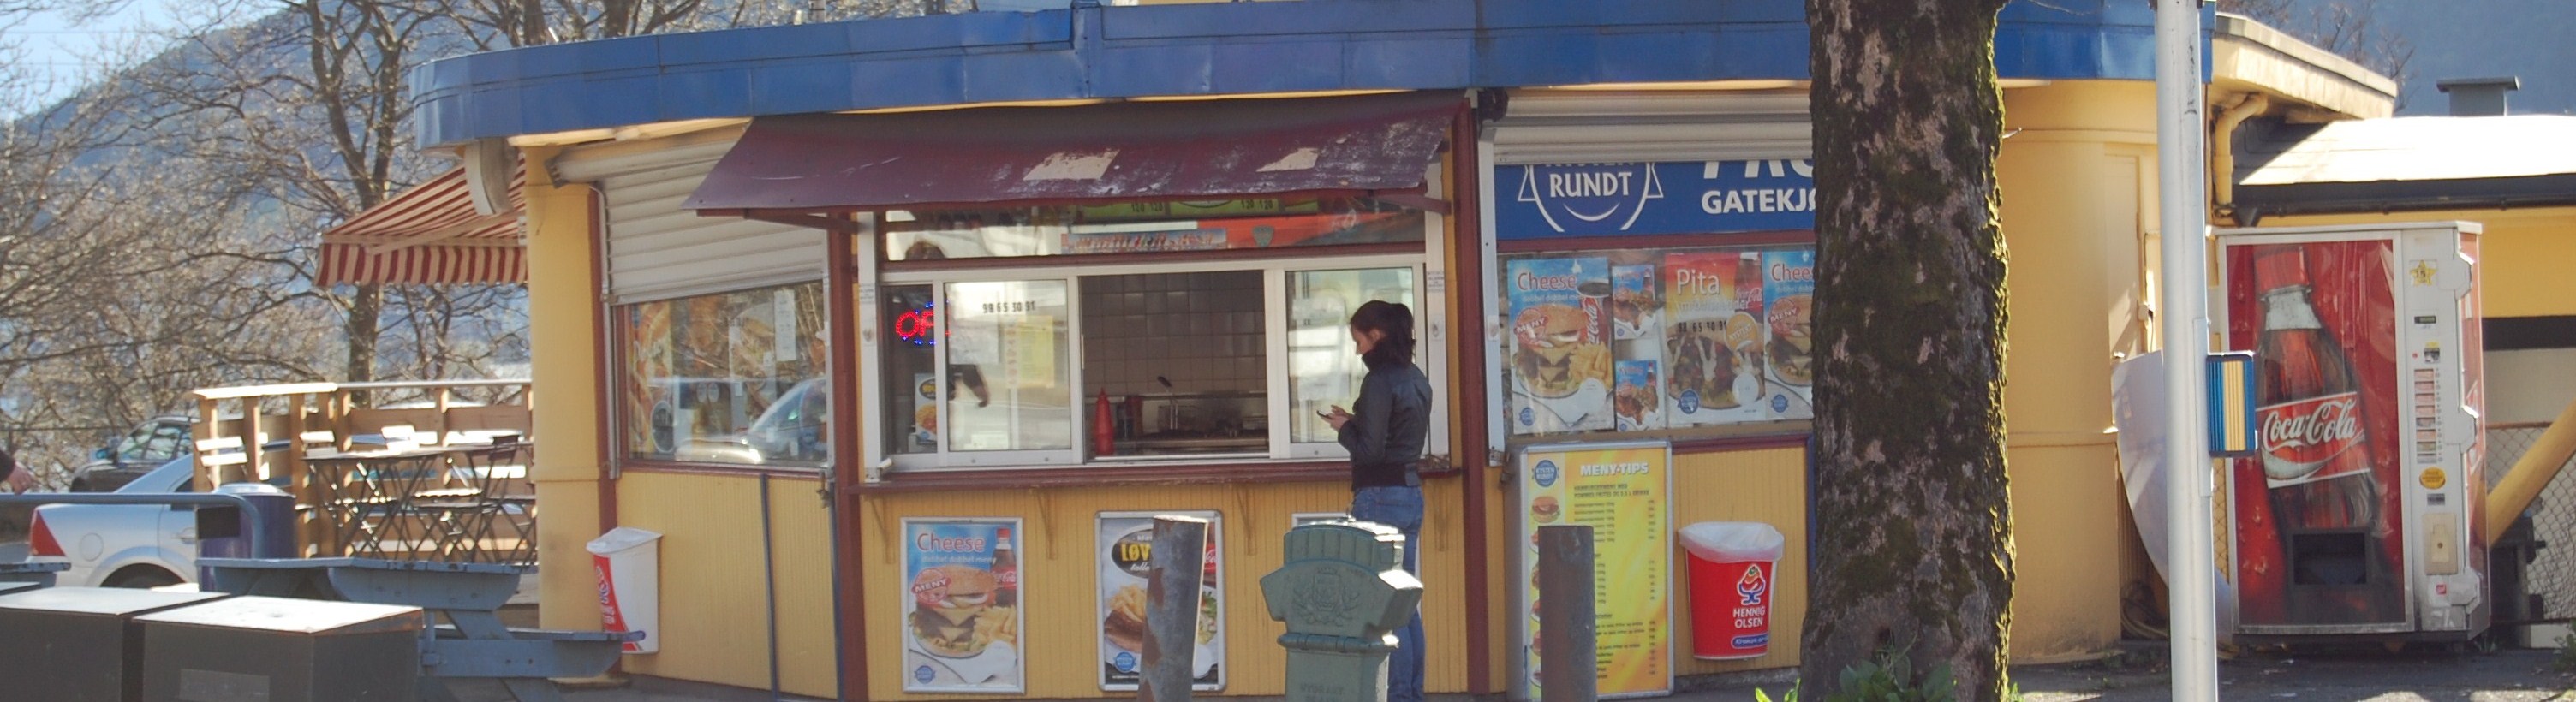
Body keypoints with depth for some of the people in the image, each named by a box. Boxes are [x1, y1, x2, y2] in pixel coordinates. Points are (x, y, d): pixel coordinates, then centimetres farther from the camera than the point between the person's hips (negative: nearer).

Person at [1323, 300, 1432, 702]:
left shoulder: (1380, 381, -15)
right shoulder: (1416, 379, 12)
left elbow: (1369, 449, -16)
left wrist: (1344, 427, 1)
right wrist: (1355, 421, 14)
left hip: (1382, 498, -9)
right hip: (1412, 494, 9)